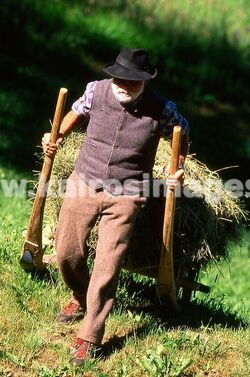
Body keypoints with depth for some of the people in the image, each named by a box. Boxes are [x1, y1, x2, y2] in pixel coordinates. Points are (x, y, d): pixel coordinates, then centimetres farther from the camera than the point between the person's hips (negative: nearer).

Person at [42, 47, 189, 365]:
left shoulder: (161, 110, -14)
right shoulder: (96, 91, -8)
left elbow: (182, 133, 7)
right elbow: (78, 111, 15)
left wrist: (179, 168, -5)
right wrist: (59, 136, 4)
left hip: (124, 197, -3)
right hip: (84, 184, 3)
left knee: (107, 267, -8)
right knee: (67, 253, 7)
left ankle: (89, 336, 3)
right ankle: (80, 298, 39)